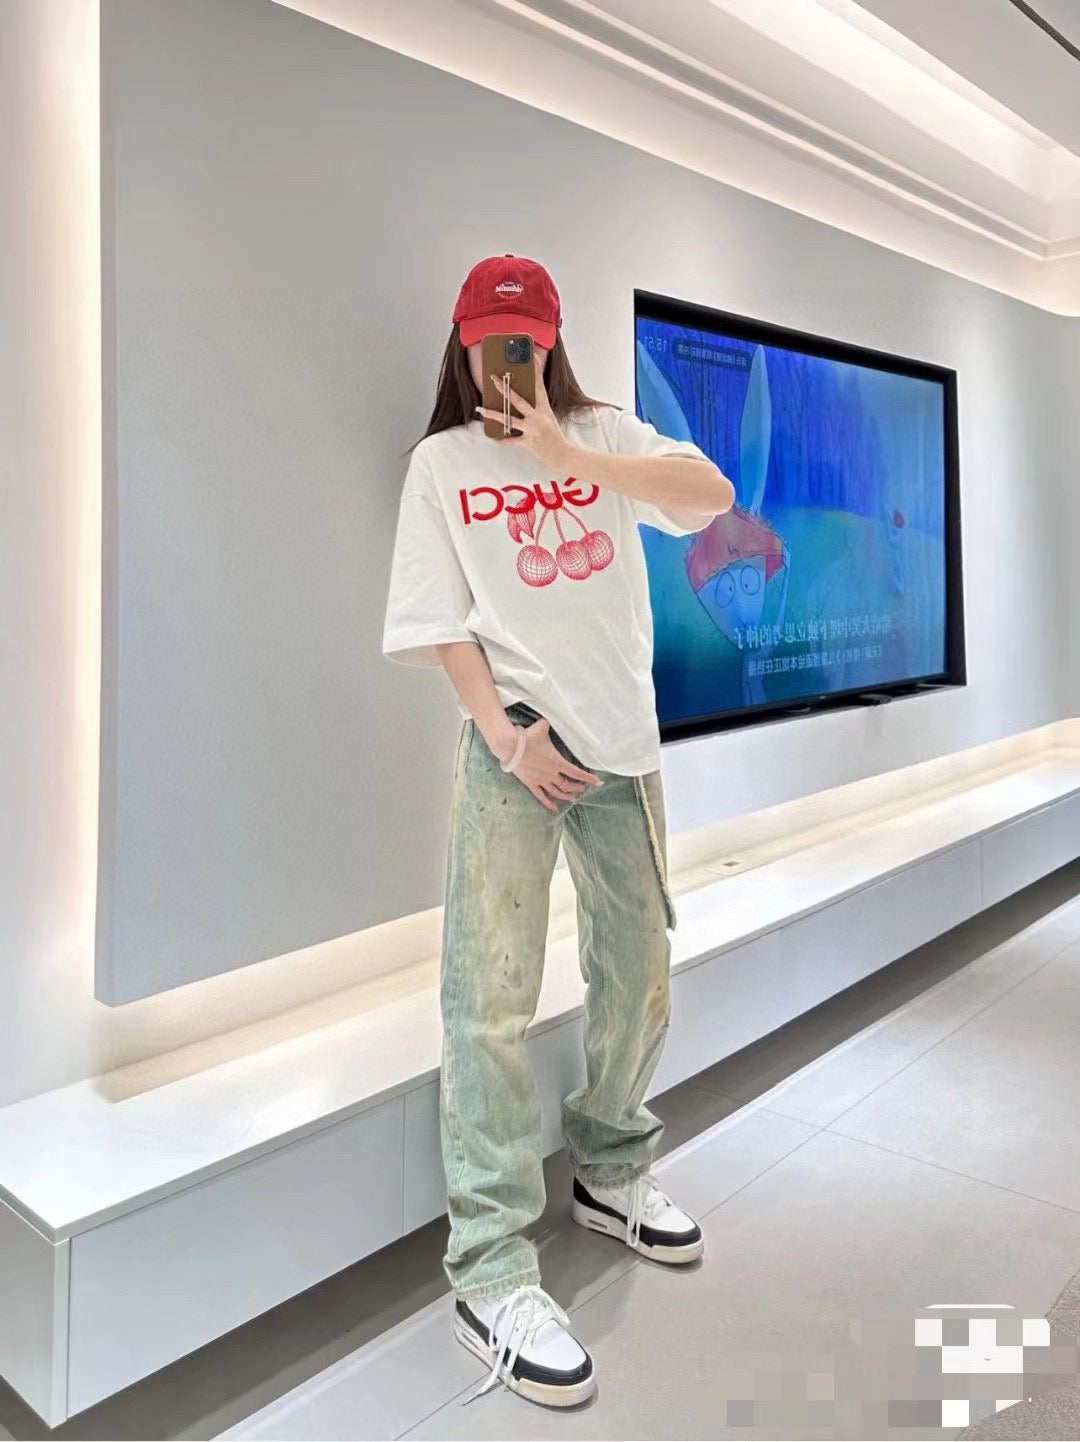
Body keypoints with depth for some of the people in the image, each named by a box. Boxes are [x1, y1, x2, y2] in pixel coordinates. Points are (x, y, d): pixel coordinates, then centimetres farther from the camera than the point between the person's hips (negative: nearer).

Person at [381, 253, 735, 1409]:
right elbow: (440, 617, -1)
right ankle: (490, 1267, 0)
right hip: (512, 740, -3)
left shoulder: (602, 432, 11)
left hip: (623, 737, 4)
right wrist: (506, 735, -12)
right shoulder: (440, 460, 6)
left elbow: (714, 493, -6)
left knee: (638, 968, 11)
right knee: (493, 996, -10)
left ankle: (608, 1173, 32)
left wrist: (573, 458, -13)